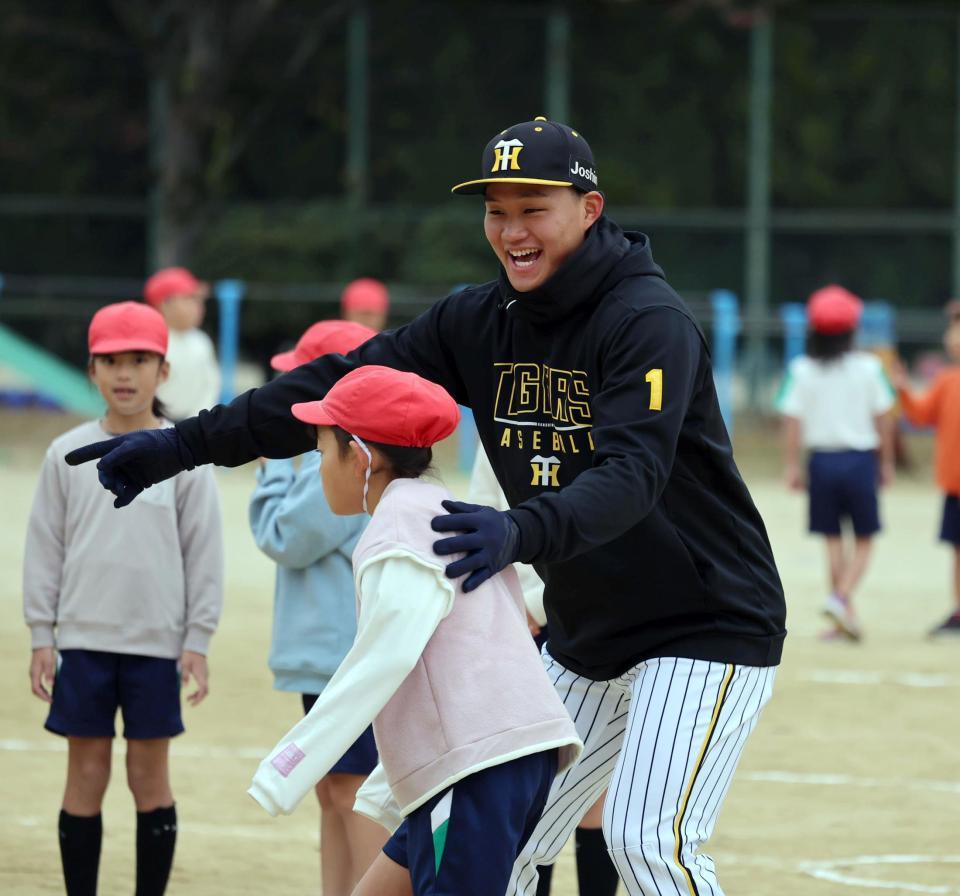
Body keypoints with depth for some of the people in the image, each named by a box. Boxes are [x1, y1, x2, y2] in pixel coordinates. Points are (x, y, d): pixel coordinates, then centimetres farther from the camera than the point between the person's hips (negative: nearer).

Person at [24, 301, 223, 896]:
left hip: (157, 642, -1)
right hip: (83, 639, 1)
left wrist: (198, 640, -2)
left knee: (150, 779, 4)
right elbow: (45, 549, 6)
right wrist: (41, 635, 2)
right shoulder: (68, 454, 3)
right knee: (86, 776, 4)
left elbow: (204, 552, 1)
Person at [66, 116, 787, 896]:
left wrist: (523, 533, -54)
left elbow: (632, 474, -35)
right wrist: (183, 445, -9)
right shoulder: (482, 322, 2)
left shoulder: (650, 320, -21)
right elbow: (346, 385, -1)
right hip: (585, 639, 8)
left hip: (708, 626, -8)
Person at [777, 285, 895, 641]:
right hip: (859, 457, -2)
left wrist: (791, 466, -1)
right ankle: (842, 597, -16)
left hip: (821, 460, 2)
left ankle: (844, 616, 10)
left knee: (834, 541, 10)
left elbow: (792, 421, -6)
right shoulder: (867, 367, -5)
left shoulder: (802, 370, -3)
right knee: (864, 541, 7)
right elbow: (883, 418, -2)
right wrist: (887, 462, 9)